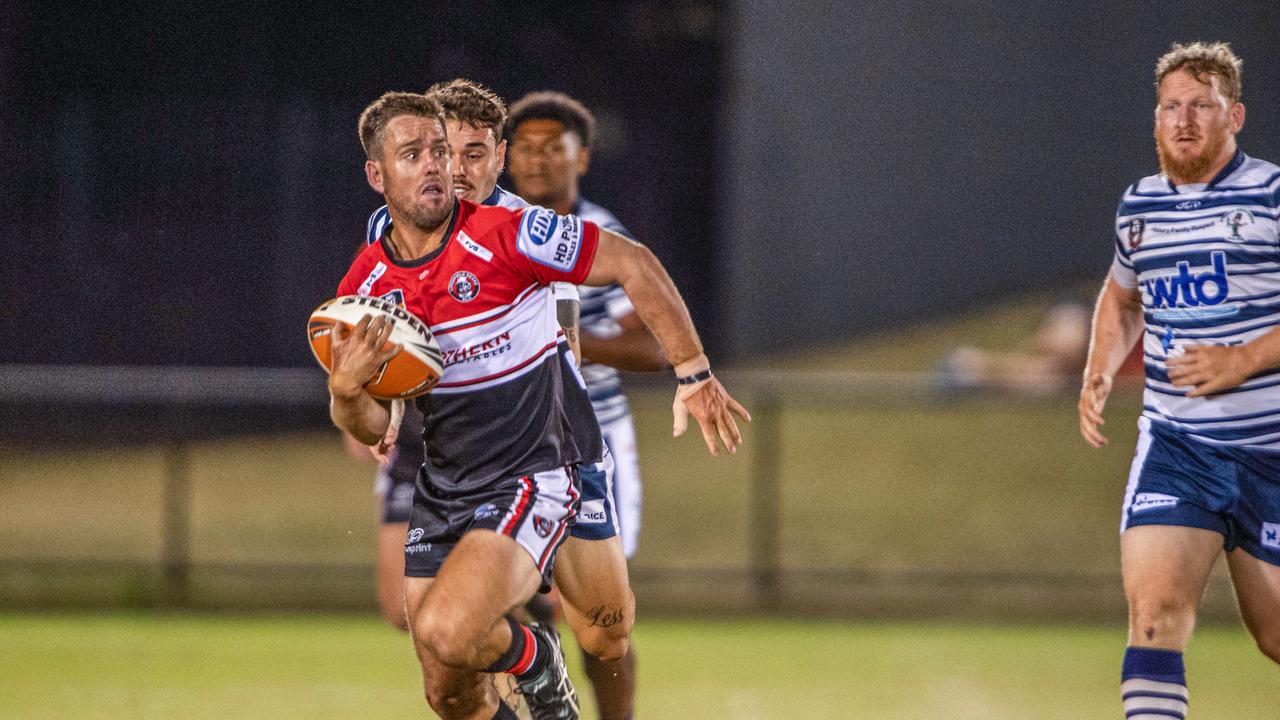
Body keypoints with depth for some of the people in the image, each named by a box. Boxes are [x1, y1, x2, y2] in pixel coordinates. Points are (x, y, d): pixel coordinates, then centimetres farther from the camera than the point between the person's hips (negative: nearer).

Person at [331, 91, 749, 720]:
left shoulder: (507, 236, -16)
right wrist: (347, 389, -22)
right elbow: (371, 428, 1)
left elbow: (633, 265, -7)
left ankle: (535, 660, 5)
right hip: (442, 491, 6)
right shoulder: (363, 287, -1)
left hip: (533, 476, -6)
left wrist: (694, 375, -5)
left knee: (445, 632, -28)